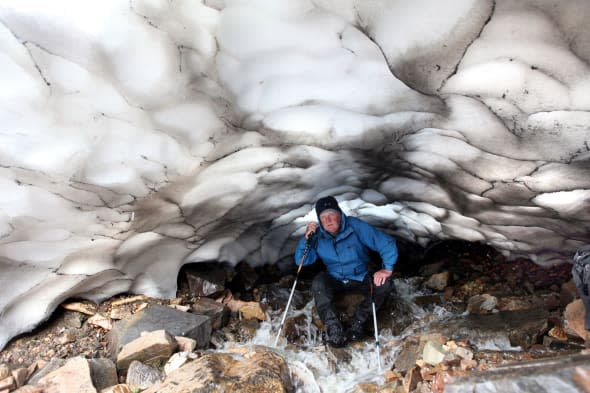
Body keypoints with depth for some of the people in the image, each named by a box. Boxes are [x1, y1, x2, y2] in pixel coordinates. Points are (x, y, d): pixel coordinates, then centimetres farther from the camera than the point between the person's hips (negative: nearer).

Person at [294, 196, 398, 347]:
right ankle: (334, 329, -29)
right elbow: (302, 261, -8)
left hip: (360, 279, 0)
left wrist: (387, 268, -29)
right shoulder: (318, 236, -8)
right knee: (318, 283, -30)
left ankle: (358, 321, -22)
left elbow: (387, 243, -17)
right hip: (335, 281, 1)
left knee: (385, 284, -26)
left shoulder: (356, 226, -17)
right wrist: (306, 238, -22)